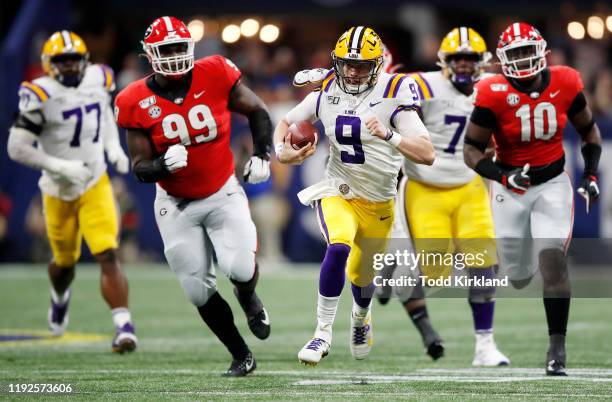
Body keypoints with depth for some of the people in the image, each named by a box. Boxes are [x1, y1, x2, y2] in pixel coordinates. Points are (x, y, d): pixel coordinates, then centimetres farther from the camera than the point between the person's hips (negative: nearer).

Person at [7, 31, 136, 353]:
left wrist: (114, 149, 3)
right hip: (59, 191, -1)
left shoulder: (97, 80, -4)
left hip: (95, 185, 2)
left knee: (108, 256, -16)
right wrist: (60, 167, -24)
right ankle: (60, 297, 53)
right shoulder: (42, 96, -19)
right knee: (65, 262, 18)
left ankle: (124, 326, -19)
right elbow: (17, 148, -19)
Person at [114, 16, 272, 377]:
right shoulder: (137, 103, -13)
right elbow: (141, 168, -8)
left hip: (223, 194, -1)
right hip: (177, 205, 1)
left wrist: (262, 157, -7)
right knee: (199, 291, 0)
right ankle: (242, 357, 19)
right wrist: (164, 164, -30)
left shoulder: (215, 76, -13)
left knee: (240, 269, -21)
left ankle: (249, 298, 18)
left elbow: (258, 112, 4)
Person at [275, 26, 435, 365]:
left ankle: (360, 319, 53)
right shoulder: (327, 92, -7)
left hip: (378, 202, 0)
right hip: (338, 193, 0)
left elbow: (427, 155, -25)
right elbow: (286, 123, 9)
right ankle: (323, 334, -22)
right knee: (339, 247, -31)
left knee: (362, 276, 16)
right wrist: (283, 152, -13)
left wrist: (389, 136, -41)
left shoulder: (391, 96, -18)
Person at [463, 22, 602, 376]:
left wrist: (591, 176, -2)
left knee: (552, 258, -19)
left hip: (553, 183, 0)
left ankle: (557, 347, -11)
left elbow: (589, 131, 8)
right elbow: (472, 151, -13)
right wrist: (503, 178, -28)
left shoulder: (565, 84, -9)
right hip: (511, 186, 0)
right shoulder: (495, 94, -18)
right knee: (519, 277, 9)